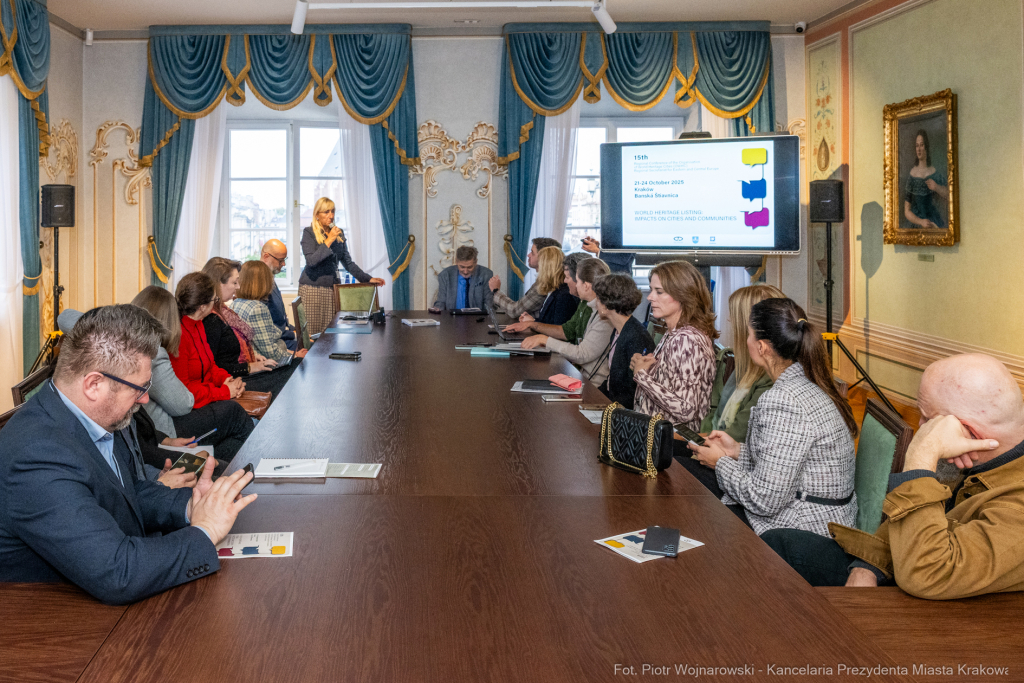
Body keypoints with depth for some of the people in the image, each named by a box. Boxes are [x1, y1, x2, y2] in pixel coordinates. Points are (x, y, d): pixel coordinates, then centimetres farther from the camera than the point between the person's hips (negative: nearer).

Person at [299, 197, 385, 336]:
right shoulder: (309, 233, -3)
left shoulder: (339, 233, 12)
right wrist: (329, 240, -17)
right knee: (314, 332, -6)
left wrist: (368, 279, 7)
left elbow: (348, 262, 15)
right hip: (312, 287, -5)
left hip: (333, 287, 5)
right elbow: (311, 261, -16)